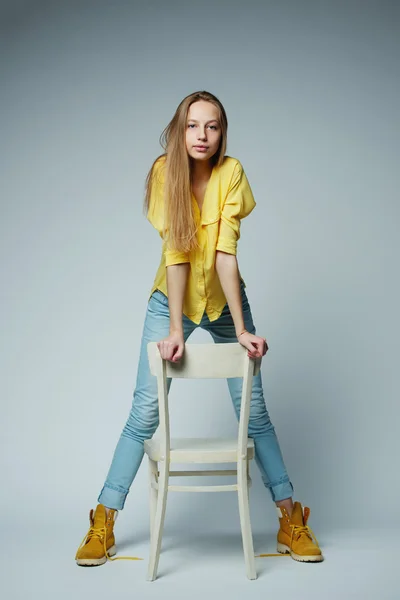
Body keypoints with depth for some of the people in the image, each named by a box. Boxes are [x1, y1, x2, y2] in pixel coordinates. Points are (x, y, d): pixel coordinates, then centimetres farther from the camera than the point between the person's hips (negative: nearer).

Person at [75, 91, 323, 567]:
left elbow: (226, 253, -23)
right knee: (145, 412, -2)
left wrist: (241, 328, -28)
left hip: (224, 299, 0)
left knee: (254, 411, 2)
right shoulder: (164, 171, -16)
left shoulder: (231, 172, -17)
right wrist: (175, 330, -28)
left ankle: (290, 519, 14)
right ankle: (104, 521, 10)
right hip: (171, 300, 0)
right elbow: (175, 253, -22)